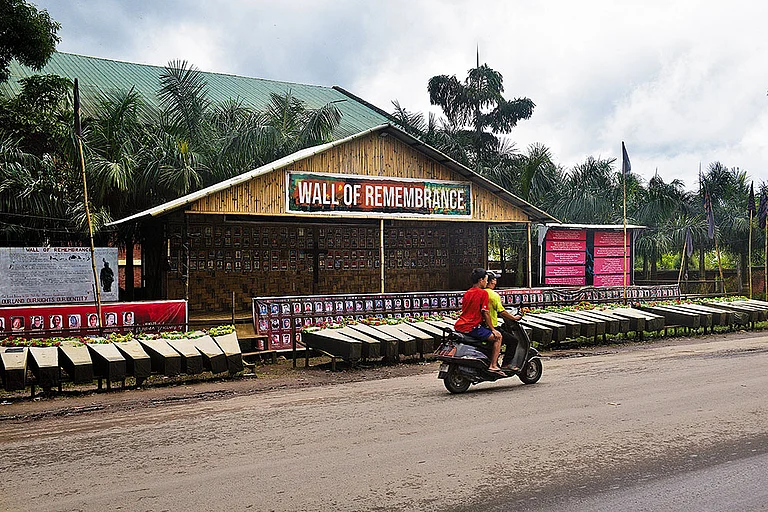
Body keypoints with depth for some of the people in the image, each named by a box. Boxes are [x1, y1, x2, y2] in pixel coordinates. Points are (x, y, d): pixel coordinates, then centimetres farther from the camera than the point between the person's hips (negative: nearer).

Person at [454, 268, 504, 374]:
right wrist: (492, 329, -1)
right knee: (497, 336, 0)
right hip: (472, 327, -9)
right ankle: (493, 365, -8)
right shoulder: (483, 293, -6)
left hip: (459, 326, 9)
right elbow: (485, 313, -10)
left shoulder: (467, 293, 17)